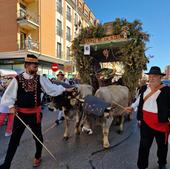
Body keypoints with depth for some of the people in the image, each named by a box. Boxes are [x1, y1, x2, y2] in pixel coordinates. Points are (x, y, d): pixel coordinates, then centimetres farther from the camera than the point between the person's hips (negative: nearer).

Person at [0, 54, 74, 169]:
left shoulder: (40, 79, -4)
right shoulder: (17, 79, -5)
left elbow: (52, 88, -3)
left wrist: (65, 89, -7)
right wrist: (11, 106, -11)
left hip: (35, 113, 1)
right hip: (20, 113, 0)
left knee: (37, 136, 17)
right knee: (14, 138, 11)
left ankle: (37, 157, 43)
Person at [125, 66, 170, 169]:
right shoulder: (144, 88, 2)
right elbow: (139, 100, 13)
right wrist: (132, 107, 2)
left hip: (161, 123, -2)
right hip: (146, 122, 2)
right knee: (144, 145, 7)